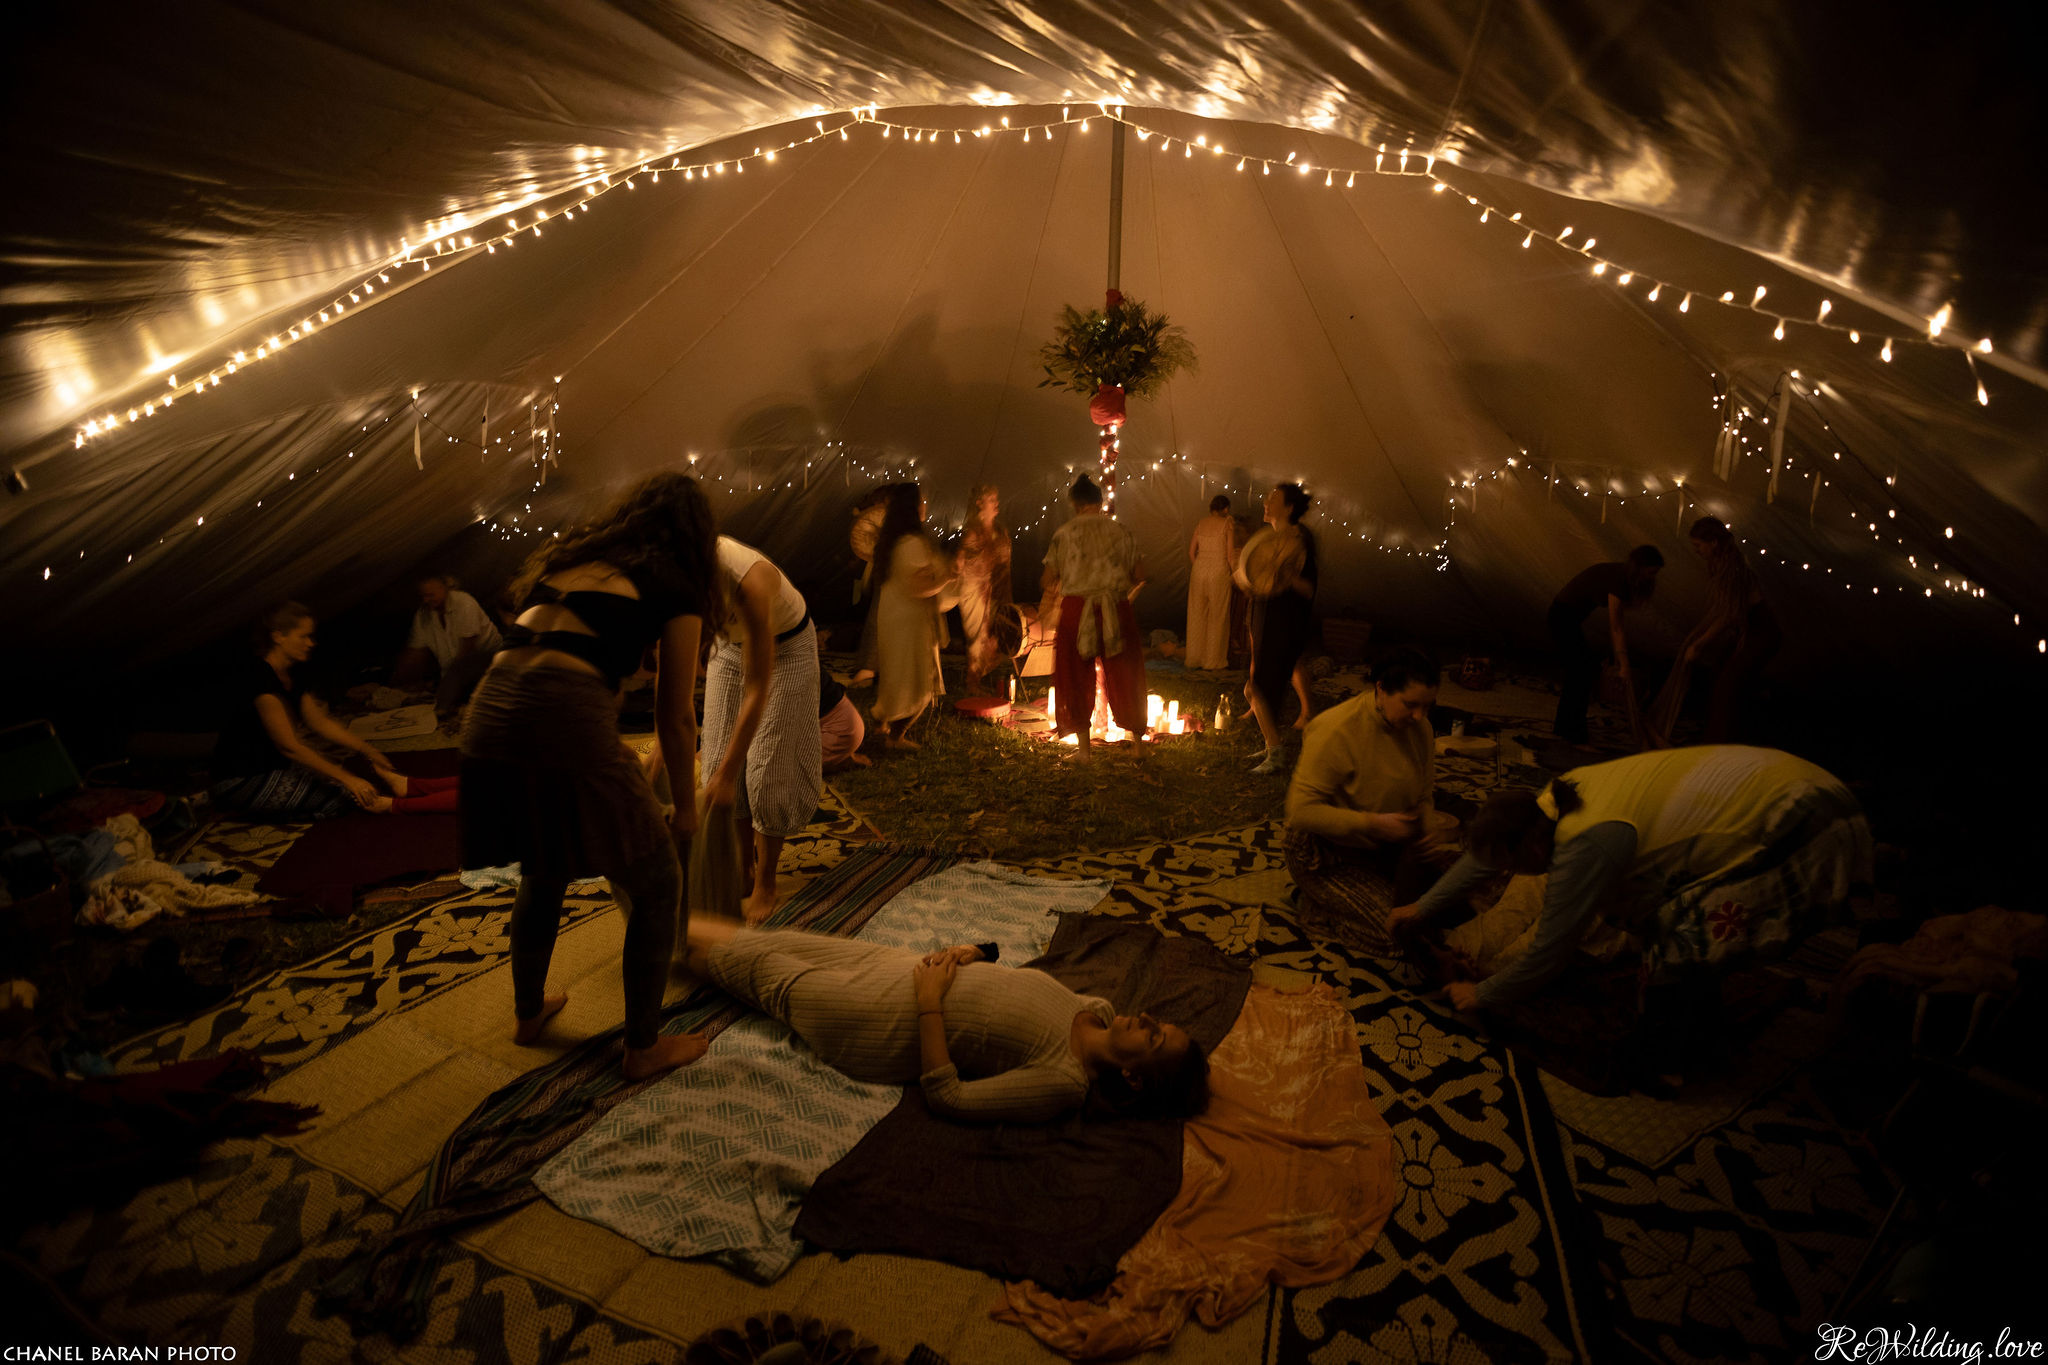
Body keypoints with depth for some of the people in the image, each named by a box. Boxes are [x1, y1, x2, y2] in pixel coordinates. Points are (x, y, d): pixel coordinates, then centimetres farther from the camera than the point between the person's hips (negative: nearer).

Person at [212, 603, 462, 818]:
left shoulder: (288, 677, 6)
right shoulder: (258, 678, -25)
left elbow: (321, 722, 11)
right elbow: (289, 746, -28)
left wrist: (366, 750, 2)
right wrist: (346, 778, -28)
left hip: (270, 766, 9)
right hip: (240, 784, -9)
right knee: (338, 792, -19)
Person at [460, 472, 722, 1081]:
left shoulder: (571, 556, 26)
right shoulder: (677, 592, 9)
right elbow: (675, 718, 11)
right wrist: (685, 807, 26)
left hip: (487, 718, 7)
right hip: (569, 726, -7)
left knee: (543, 871, 32)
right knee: (657, 887, 15)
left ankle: (529, 1011, 50)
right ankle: (644, 1047, 26)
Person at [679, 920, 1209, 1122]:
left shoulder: (1064, 1084, -29)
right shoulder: (1099, 1011, -9)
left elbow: (946, 1096, -28)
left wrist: (929, 1005, -27)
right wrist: (967, 954, -9)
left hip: (892, 1024, -6)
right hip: (914, 970, 6)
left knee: (758, 962, 12)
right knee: (773, 941, 18)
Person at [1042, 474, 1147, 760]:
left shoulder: (1064, 534, -1)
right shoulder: (1122, 531, 3)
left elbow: (1049, 581, -2)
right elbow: (1139, 575, 3)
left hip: (1075, 610, -1)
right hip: (1117, 610, 1)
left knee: (1077, 678, 11)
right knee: (1124, 676, 13)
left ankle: (1084, 747, 16)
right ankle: (1139, 741, 22)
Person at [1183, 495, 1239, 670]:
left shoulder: (1201, 523, 9)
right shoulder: (1228, 522, -4)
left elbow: (1191, 552, 9)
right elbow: (1230, 554, -8)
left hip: (1199, 570, 5)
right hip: (1219, 571, -4)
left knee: (1197, 616, 12)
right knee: (1217, 616, 6)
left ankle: (1195, 658, 18)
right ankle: (1214, 660, 11)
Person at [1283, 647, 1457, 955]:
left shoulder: (1420, 729, -3)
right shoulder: (1335, 731, -25)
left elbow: (1424, 798, 11)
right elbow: (1302, 811, -28)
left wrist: (1424, 833, -10)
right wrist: (1373, 823, -30)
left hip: (1386, 846, 8)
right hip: (1328, 854, -7)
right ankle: (1319, 904, 5)